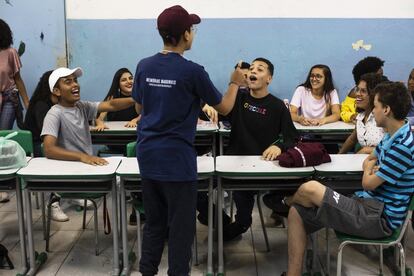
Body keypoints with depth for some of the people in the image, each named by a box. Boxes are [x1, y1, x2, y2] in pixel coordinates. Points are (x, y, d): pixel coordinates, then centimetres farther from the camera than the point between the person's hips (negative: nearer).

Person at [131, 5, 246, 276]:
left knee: (154, 222, 17)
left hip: (148, 156, 6)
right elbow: (224, 108, 0)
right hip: (176, 159, -6)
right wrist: (235, 83, 17)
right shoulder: (193, 71, -13)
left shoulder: (144, 66, 3)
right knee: (180, 227, 5)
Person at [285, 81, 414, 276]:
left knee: (310, 189, -20)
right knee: (297, 212, -1)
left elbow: (368, 183, -15)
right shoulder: (391, 137, 9)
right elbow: (369, 161, 22)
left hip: (380, 218, -10)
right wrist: (371, 168, -2)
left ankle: (285, 203, 16)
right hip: (370, 204, 10)